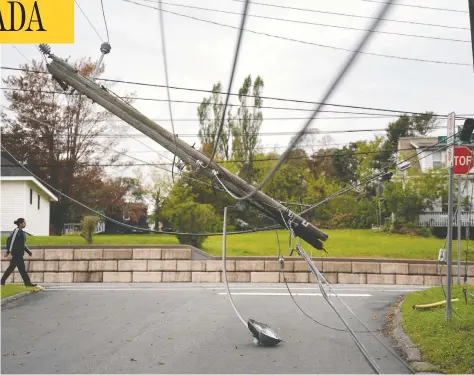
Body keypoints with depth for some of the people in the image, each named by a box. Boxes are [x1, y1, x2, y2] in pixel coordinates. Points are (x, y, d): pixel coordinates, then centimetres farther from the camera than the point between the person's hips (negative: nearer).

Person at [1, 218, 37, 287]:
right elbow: (12, 240, -15)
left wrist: (28, 251, 21)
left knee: (11, 268, 10)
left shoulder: (21, 232, 17)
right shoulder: (16, 230, -10)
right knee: (22, 268, -7)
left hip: (20, 253, 10)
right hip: (16, 253, -10)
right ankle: (27, 283, -6)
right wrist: (9, 251, -19)